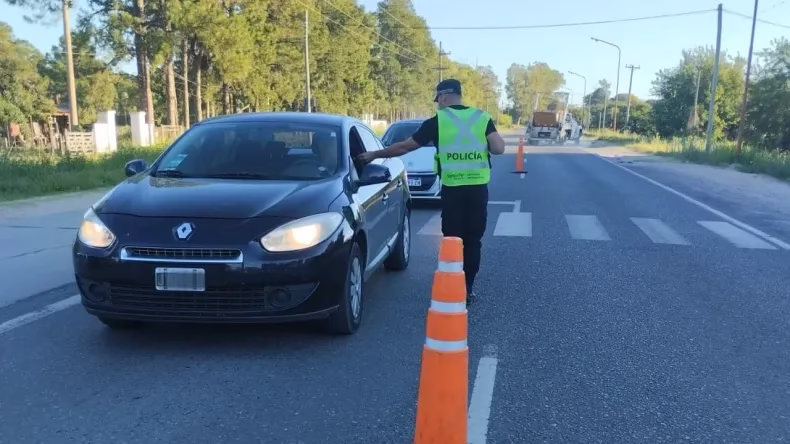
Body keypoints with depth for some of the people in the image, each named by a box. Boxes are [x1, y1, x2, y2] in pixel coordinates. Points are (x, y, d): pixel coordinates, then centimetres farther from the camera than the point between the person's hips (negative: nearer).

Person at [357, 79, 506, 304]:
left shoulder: (438, 121, 0)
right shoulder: (482, 117, 6)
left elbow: (405, 146, 3)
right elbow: (499, 148, -6)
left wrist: (374, 154, 15)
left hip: (452, 188, -2)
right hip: (478, 188, 2)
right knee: (473, 240, 10)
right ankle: (468, 289, 14)